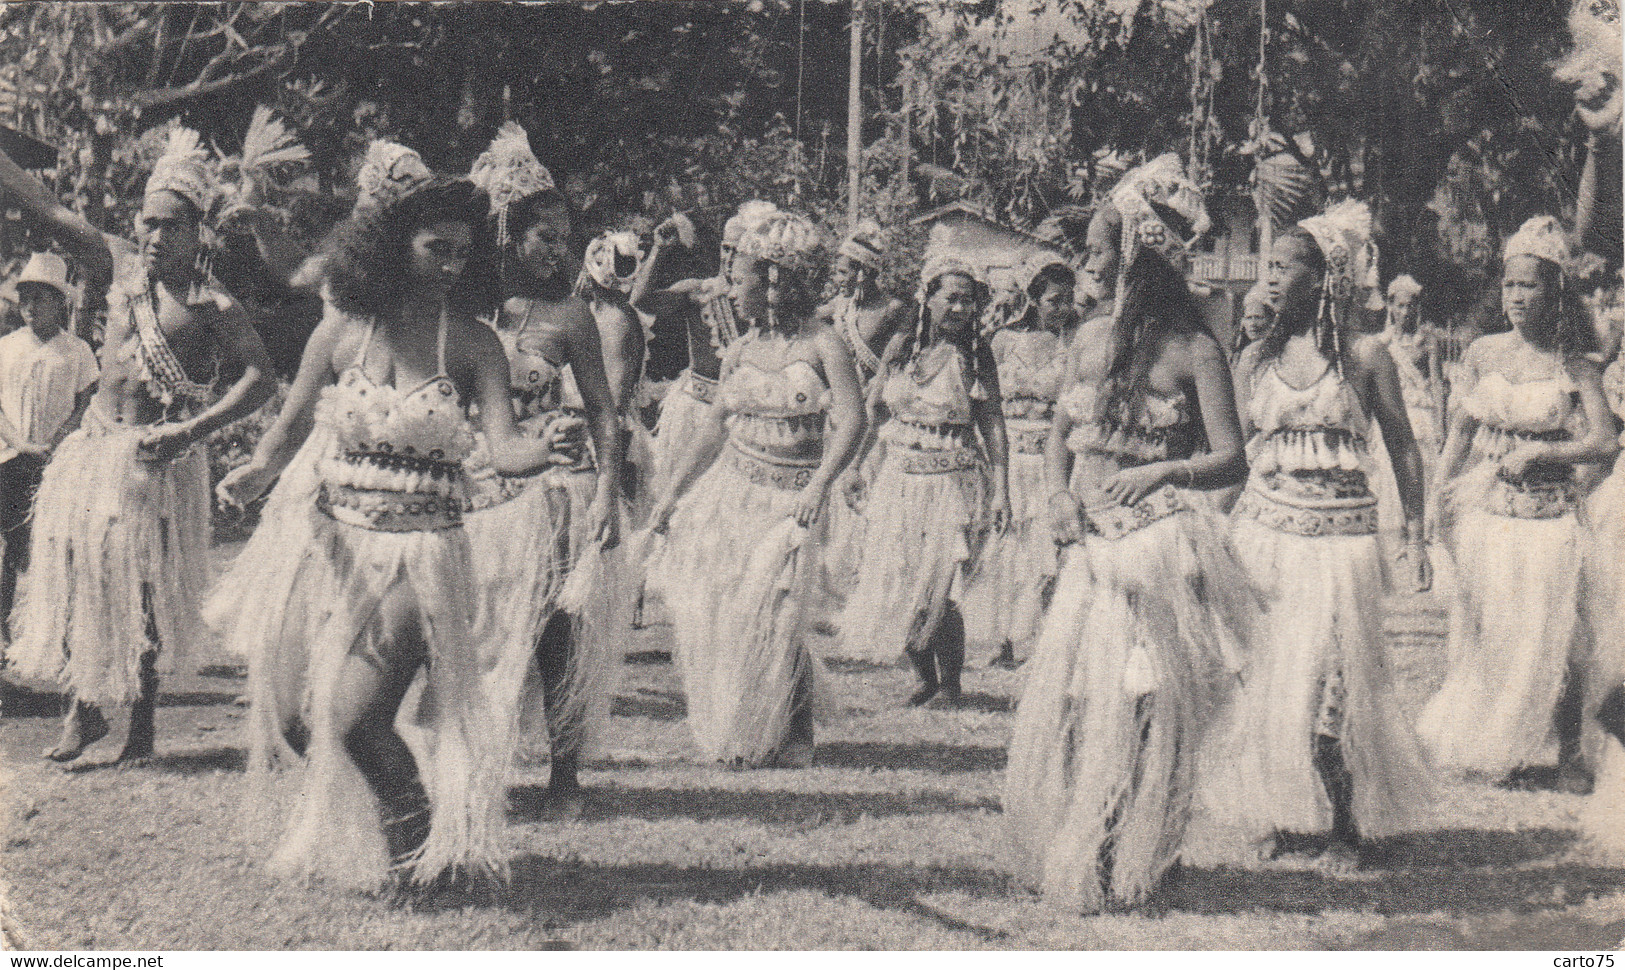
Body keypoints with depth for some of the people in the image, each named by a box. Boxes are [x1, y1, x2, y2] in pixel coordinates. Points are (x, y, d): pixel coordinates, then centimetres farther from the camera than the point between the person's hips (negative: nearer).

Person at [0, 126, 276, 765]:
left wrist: (192, 431, -22)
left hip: (157, 461, -5)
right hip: (91, 451, 5)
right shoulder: (122, 270, 7)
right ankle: (83, 709, 15)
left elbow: (259, 378, -14)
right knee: (74, 575, 3)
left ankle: (143, 724, 12)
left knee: (146, 592, 0)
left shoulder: (213, 306, -7)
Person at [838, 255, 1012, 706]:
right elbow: (873, 411, 13)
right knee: (891, 587, 5)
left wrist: (1001, 491, -9)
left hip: (953, 485, -4)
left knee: (937, 594, -7)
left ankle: (951, 686, 12)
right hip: (898, 483, 4)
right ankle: (926, 677, 26)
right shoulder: (900, 347, 3)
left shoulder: (976, 355, -5)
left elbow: (993, 424, -5)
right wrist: (855, 465, 11)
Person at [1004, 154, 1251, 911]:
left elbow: (1230, 459, -6)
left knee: (1138, 711, -3)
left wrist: (1160, 473, -21)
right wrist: (1060, 496, 2)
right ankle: (1062, 856, 19)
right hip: (1091, 543, 5)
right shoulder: (1092, 338, 12)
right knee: (1062, 702, 5)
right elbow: (1059, 432, 19)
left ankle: (1123, 870, 8)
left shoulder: (1194, 351, -4)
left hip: (1159, 543, -5)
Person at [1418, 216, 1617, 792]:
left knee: (1554, 637, -1)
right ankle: (1483, 746, 21)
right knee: (1481, 632, 6)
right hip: (1484, 513, 2)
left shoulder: (1573, 364, -2)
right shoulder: (1482, 355, 4)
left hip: (1548, 518, -2)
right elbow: (1459, 435, 8)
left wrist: (1539, 452, -15)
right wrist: (1443, 503, 3)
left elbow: (1604, 442, -5)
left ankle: (1568, 753, 13)